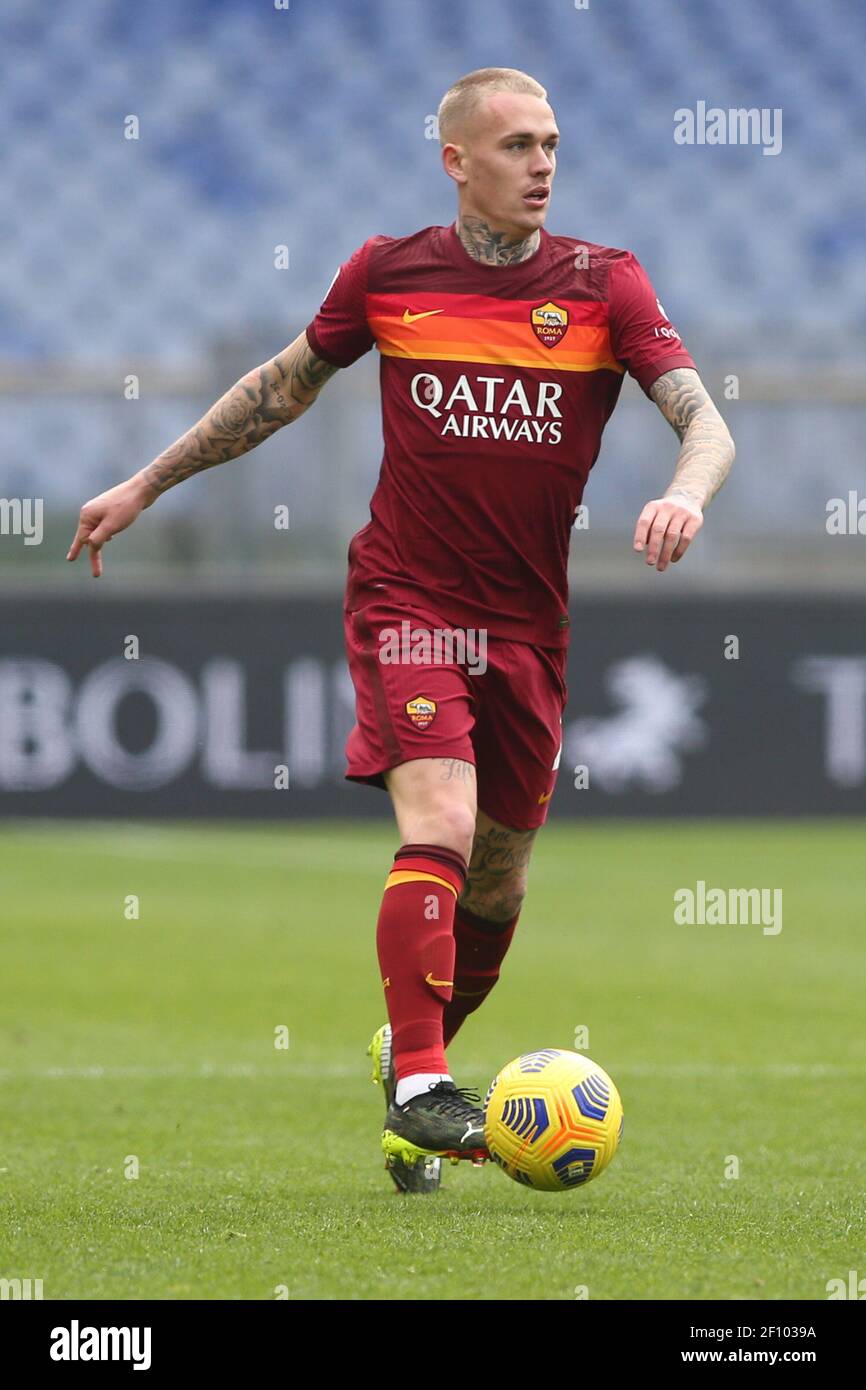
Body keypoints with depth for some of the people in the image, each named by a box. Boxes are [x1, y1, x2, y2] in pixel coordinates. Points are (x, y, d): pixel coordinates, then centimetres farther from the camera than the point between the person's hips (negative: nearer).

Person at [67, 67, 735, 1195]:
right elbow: (286, 385, 14)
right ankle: (420, 1089, -22)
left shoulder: (604, 283, -3)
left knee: (496, 883, 9)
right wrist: (145, 487, 18)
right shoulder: (386, 276, -2)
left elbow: (704, 420, -11)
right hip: (405, 599, -2)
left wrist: (685, 492, -35)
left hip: (528, 623, 2)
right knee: (441, 826, -22)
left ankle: (407, 1061, 31)